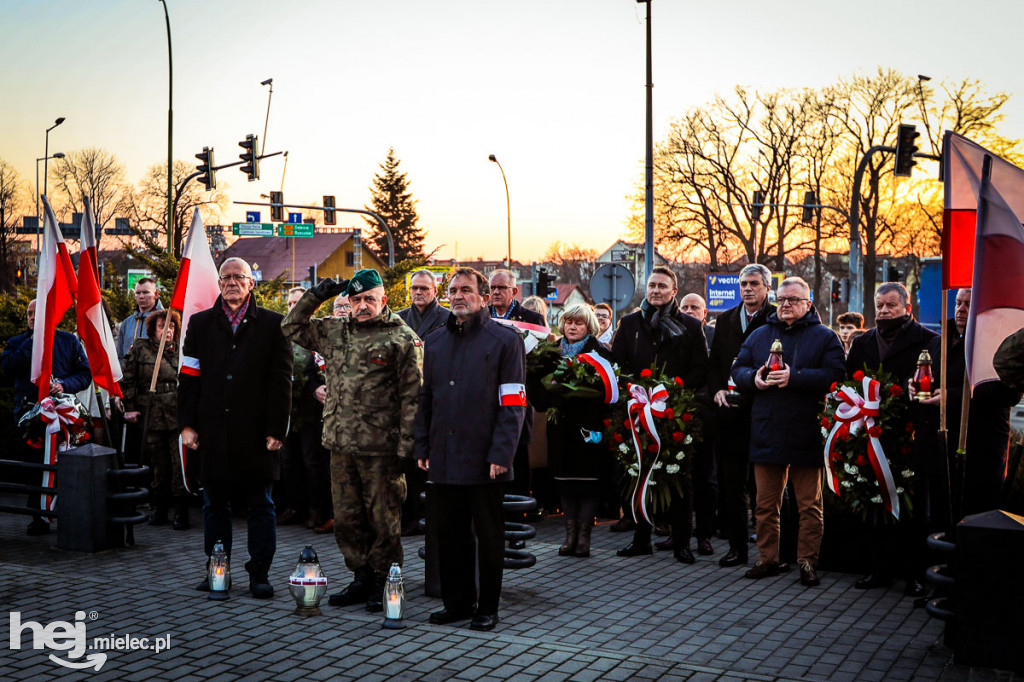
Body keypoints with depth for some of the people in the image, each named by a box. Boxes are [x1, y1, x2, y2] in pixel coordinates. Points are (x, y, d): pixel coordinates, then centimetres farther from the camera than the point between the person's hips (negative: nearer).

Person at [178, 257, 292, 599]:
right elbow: (188, 377, 8)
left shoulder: (272, 324, 3)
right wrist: (188, 424, -1)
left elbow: (281, 381, -1)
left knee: (260, 506, 4)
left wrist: (276, 429, -7)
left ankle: (259, 574, 12)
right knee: (215, 504, 10)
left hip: (256, 434, -2)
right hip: (212, 433, 2)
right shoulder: (200, 323, 11)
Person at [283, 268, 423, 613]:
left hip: (381, 448, -6)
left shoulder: (403, 338, -4)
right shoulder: (334, 332, 13)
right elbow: (292, 327, 22)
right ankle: (362, 578, 27)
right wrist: (315, 296, 8)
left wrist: (406, 445, -12)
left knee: (383, 519, 3)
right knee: (346, 519, 13)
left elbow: (412, 396, -7)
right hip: (341, 445, 6)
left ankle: (383, 584, 16)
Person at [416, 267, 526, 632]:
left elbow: (513, 403, -8)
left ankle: (487, 607, 16)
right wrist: (422, 447, 9)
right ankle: (457, 602, 25)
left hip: (483, 460, -5)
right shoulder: (435, 341, 14)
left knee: (488, 535, 5)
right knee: (451, 533, 12)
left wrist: (501, 453, -15)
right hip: (444, 458, 5)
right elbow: (426, 398, 17)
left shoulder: (505, 340, -4)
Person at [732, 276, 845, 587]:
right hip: (766, 433, 4)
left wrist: (795, 377, -20)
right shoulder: (759, 335, 15)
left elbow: (834, 375, -11)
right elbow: (738, 369, 13)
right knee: (766, 503, 10)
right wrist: (753, 378, -8)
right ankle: (768, 558, 20)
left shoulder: (824, 337, 2)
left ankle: (807, 561, 11)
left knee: (809, 504, 2)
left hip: (805, 434, -3)